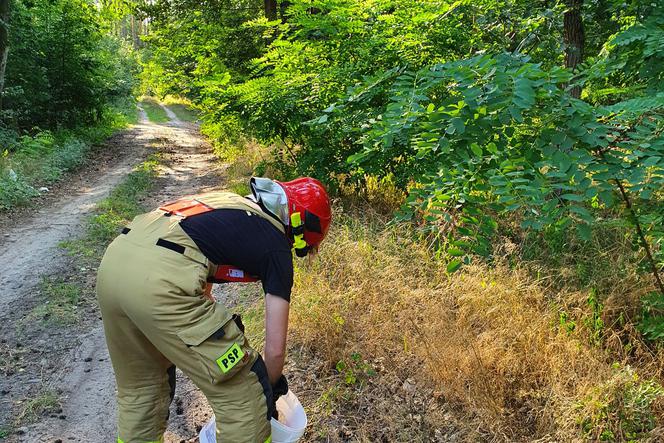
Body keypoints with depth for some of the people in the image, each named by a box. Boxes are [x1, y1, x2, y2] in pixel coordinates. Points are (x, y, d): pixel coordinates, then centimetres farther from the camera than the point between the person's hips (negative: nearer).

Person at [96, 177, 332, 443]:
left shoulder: (230, 204, 30)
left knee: (139, 386, 30)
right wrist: (270, 390, 30)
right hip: (158, 281, -9)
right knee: (243, 397, 9)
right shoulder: (276, 248, 10)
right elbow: (275, 349, 10)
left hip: (112, 261, 9)